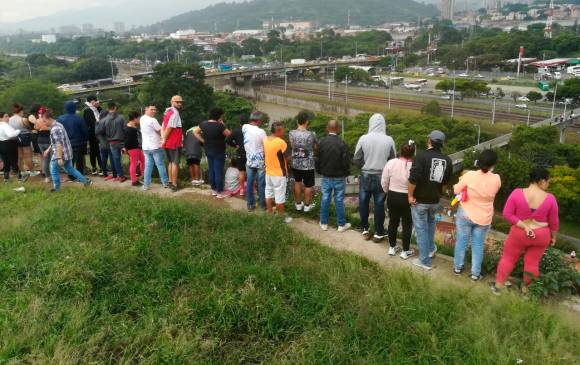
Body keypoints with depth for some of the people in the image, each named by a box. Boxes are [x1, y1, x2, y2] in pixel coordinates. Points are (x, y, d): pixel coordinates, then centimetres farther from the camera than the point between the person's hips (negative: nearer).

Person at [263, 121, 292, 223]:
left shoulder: (265, 140, -1)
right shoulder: (280, 142, -24)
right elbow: (287, 156, -15)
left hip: (268, 172, 7)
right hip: (279, 174, -7)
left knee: (269, 193, 17)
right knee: (279, 197, 4)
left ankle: (269, 214, 29)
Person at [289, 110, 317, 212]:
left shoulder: (292, 133, -12)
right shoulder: (311, 134, -19)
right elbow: (315, 147, -3)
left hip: (295, 164, 3)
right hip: (308, 165, -3)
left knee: (297, 183, 22)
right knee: (308, 185, 15)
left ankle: (298, 204, 33)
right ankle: (307, 205, 28)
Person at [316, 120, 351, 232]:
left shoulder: (322, 142, -6)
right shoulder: (342, 143, -17)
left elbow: (317, 159, 1)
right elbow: (346, 161, -12)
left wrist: (319, 171, 16)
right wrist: (346, 173, 5)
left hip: (326, 177, 3)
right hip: (339, 177, -3)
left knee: (325, 199, 11)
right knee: (339, 200, 6)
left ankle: (324, 223, 20)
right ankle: (341, 225, 16)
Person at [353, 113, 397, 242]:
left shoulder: (363, 139, -12)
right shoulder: (389, 140, -10)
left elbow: (356, 160, -8)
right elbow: (393, 160, -2)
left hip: (365, 176, 0)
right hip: (381, 177, 0)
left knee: (363, 203, 15)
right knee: (379, 205, 10)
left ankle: (365, 230, 27)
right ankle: (379, 233, 18)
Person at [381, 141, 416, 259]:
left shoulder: (391, 163, -9)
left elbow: (384, 182, -1)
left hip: (392, 197, 3)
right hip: (408, 199, -3)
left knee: (393, 221, 18)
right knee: (407, 224, 11)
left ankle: (392, 247, 30)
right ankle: (405, 251, 21)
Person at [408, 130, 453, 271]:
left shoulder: (422, 156, -18)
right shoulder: (447, 160, -1)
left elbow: (413, 179, -23)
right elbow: (446, 181, 10)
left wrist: (410, 196, -11)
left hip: (420, 200, -5)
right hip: (435, 200, 5)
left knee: (421, 229, 5)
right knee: (430, 222, 31)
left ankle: (425, 261, 12)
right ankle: (431, 249, 40)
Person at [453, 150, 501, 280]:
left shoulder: (469, 175, -21)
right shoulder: (496, 179, -15)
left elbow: (456, 190, -7)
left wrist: (463, 182, 10)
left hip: (466, 215, -1)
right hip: (484, 218, 1)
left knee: (461, 241, 16)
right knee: (478, 245, 14)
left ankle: (458, 267, 29)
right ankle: (475, 273, 23)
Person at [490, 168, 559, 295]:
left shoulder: (517, 193, -16)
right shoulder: (550, 198, -13)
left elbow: (507, 214, -17)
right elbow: (553, 222, -4)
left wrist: (524, 226, -14)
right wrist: (553, 237, 10)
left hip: (519, 234, -1)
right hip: (541, 236, 1)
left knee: (508, 258, 14)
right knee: (532, 263, 15)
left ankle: (498, 286, 19)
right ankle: (527, 289, 29)